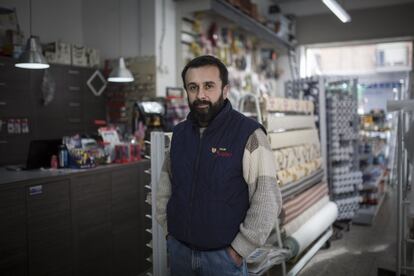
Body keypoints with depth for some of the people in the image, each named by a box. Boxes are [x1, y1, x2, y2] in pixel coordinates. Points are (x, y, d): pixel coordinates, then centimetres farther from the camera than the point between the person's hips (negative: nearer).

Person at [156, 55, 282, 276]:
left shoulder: (249, 134, -16)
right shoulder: (179, 132, 2)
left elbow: (267, 202, -17)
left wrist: (239, 250, -14)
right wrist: (168, 227, 7)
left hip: (223, 256, -5)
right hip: (178, 250, 5)